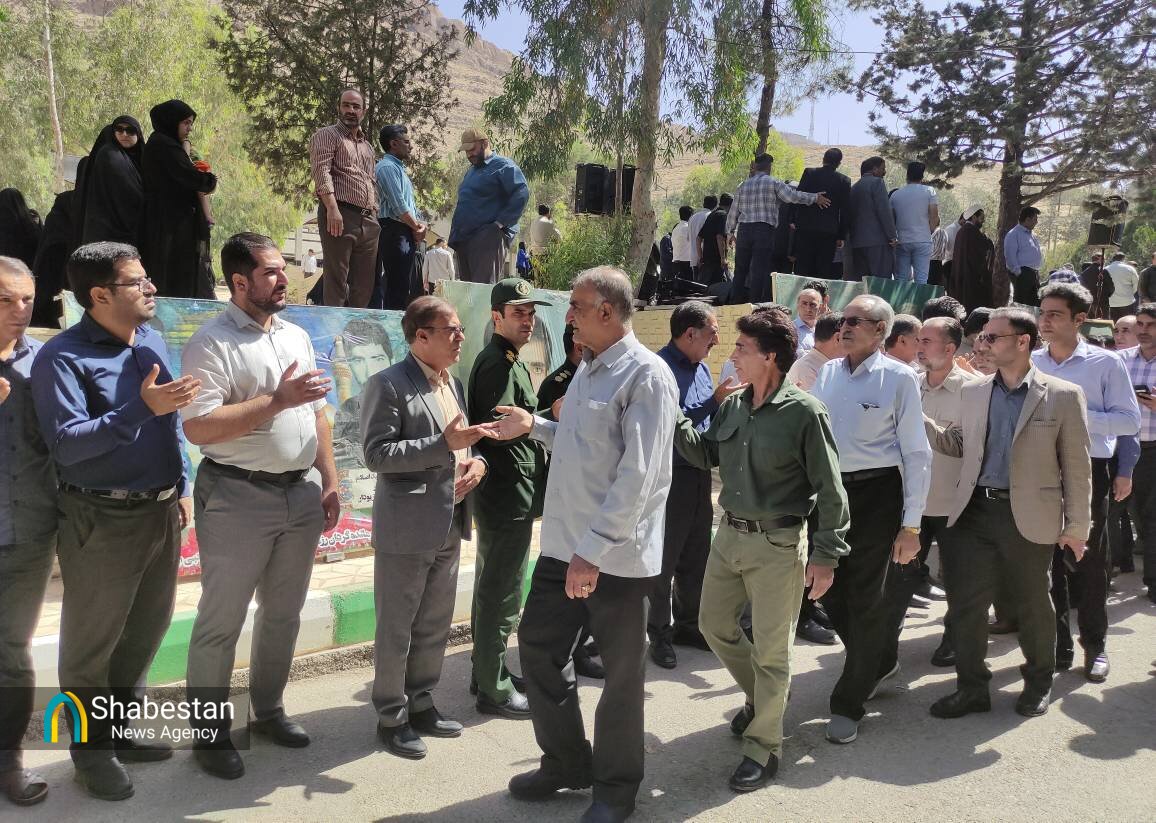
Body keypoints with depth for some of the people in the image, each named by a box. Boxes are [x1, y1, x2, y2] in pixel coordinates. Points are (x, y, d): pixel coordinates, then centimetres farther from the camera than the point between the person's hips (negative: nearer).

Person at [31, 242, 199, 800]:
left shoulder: (151, 339, 8)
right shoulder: (62, 357, -14)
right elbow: (66, 444, -23)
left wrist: (181, 487, 14)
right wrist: (140, 408, -30)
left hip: (161, 511, 7)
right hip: (102, 519, -7)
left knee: (146, 630, 18)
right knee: (92, 640, 9)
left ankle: (120, 729, 36)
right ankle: (92, 748, 26)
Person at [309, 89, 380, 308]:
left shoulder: (367, 145, 26)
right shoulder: (326, 135, 4)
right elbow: (321, 172, -10)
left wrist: (375, 214, 17)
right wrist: (332, 207, -23)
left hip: (368, 220, 7)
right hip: (339, 215, -7)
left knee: (364, 285, 4)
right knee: (336, 282, -9)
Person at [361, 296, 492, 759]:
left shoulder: (452, 383, 14)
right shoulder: (388, 385, -12)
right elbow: (376, 454, -18)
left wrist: (476, 461, -3)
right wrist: (443, 445, -23)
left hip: (449, 527, 8)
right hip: (406, 529, -8)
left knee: (435, 626, 18)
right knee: (396, 629, 6)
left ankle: (421, 704, 33)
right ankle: (391, 717, 21)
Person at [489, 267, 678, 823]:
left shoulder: (645, 375, -16)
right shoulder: (588, 369, 12)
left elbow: (638, 476, -22)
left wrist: (594, 551, -24)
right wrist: (535, 427, 11)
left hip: (617, 556, -8)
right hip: (562, 545, 9)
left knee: (621, 673, 9)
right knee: (538, 647, 15)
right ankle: (566, 762, 36)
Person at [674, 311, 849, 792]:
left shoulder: (804, 412, -15)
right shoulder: (732, 407, 4)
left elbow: (829, 490, -12)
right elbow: (706, 455, 15)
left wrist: (826, 555, -12)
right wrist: (673, 419, 1)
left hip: (778, 545, -7)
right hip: (729, 535, 7)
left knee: (770, 649, 4)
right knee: (714, 626, 18)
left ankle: (763, 748, 22)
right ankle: (762, 696, 44)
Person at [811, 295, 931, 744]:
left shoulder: (898, 378, -7)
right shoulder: (827, 373, 7)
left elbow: (916, 453, -7)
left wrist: (911, 525, -10)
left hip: (875, 493, -5)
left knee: (866, 601, 5)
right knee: (831, 592, 13)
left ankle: (848, 704, 19)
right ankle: (877, 664, 41)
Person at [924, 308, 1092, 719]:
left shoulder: (1063, 395, -5)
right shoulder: (972, 392, 7)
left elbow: (1076, 466, -3)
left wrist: (1076, 527, -3)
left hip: (1029, 517, -3)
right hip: (975, 512, 3)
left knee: (1033, 604, 13)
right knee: (964, 602, 4)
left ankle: (1038, 682, 36)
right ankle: (971, 686, 20)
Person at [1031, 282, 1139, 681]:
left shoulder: (1106, 363, -4)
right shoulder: (1030, 363, 5)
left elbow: (1130, 420, -7)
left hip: (1088, 472, -3)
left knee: (1090, 561, 6)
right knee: (1047, 559, 9)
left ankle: (1094, 645, 20)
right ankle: (1056, 643, 21)